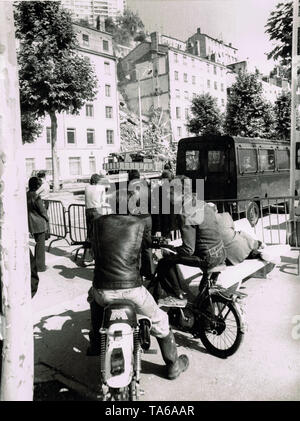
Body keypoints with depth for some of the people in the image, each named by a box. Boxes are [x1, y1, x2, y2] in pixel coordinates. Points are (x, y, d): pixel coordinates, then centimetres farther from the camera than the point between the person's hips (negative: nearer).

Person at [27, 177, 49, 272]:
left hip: (31, 223, 8)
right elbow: (42, 210, -15)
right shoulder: (36, 197, -20)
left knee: (38, 243, 21)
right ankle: (40, 266, 10)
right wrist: (47, 219, 3)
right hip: (39, 223, -8)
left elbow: (28, 210, 11)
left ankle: (36, 264, 29)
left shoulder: (27, 195, 5)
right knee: (41, 244, 3)